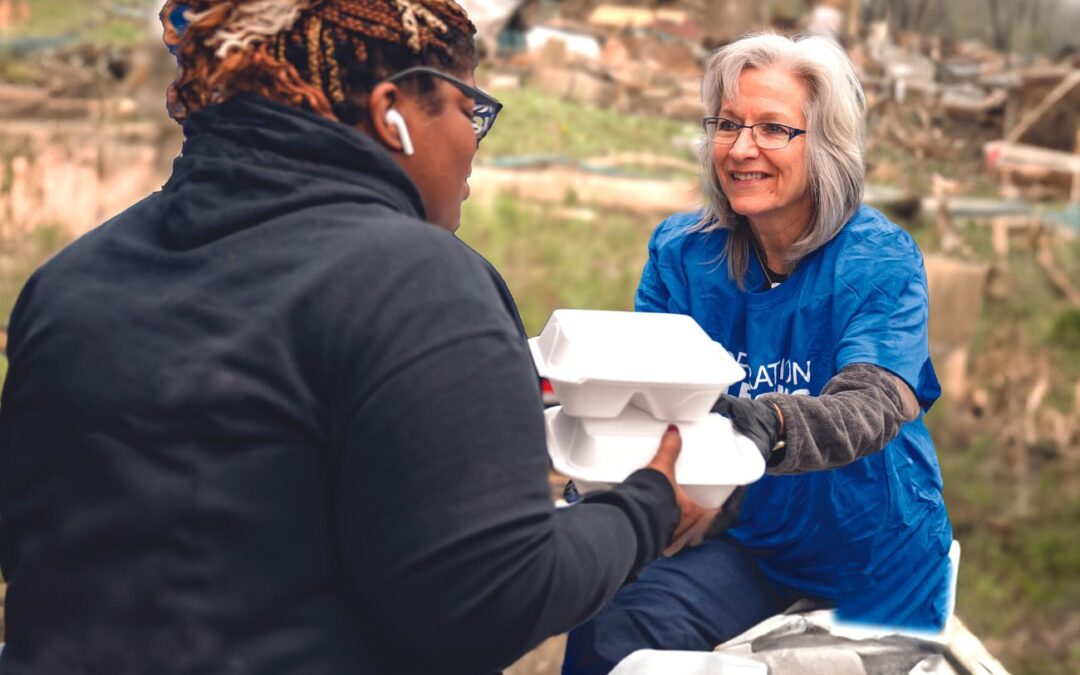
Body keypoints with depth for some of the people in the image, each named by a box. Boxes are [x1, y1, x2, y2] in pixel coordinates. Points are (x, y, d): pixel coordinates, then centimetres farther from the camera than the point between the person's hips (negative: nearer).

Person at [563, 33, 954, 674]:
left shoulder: (880, 261, -15)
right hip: (742, 539, 2)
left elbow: (875, 405, -31)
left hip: (871, 557, -1)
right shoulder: (681, 251, -3)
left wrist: (773, 427, -54)